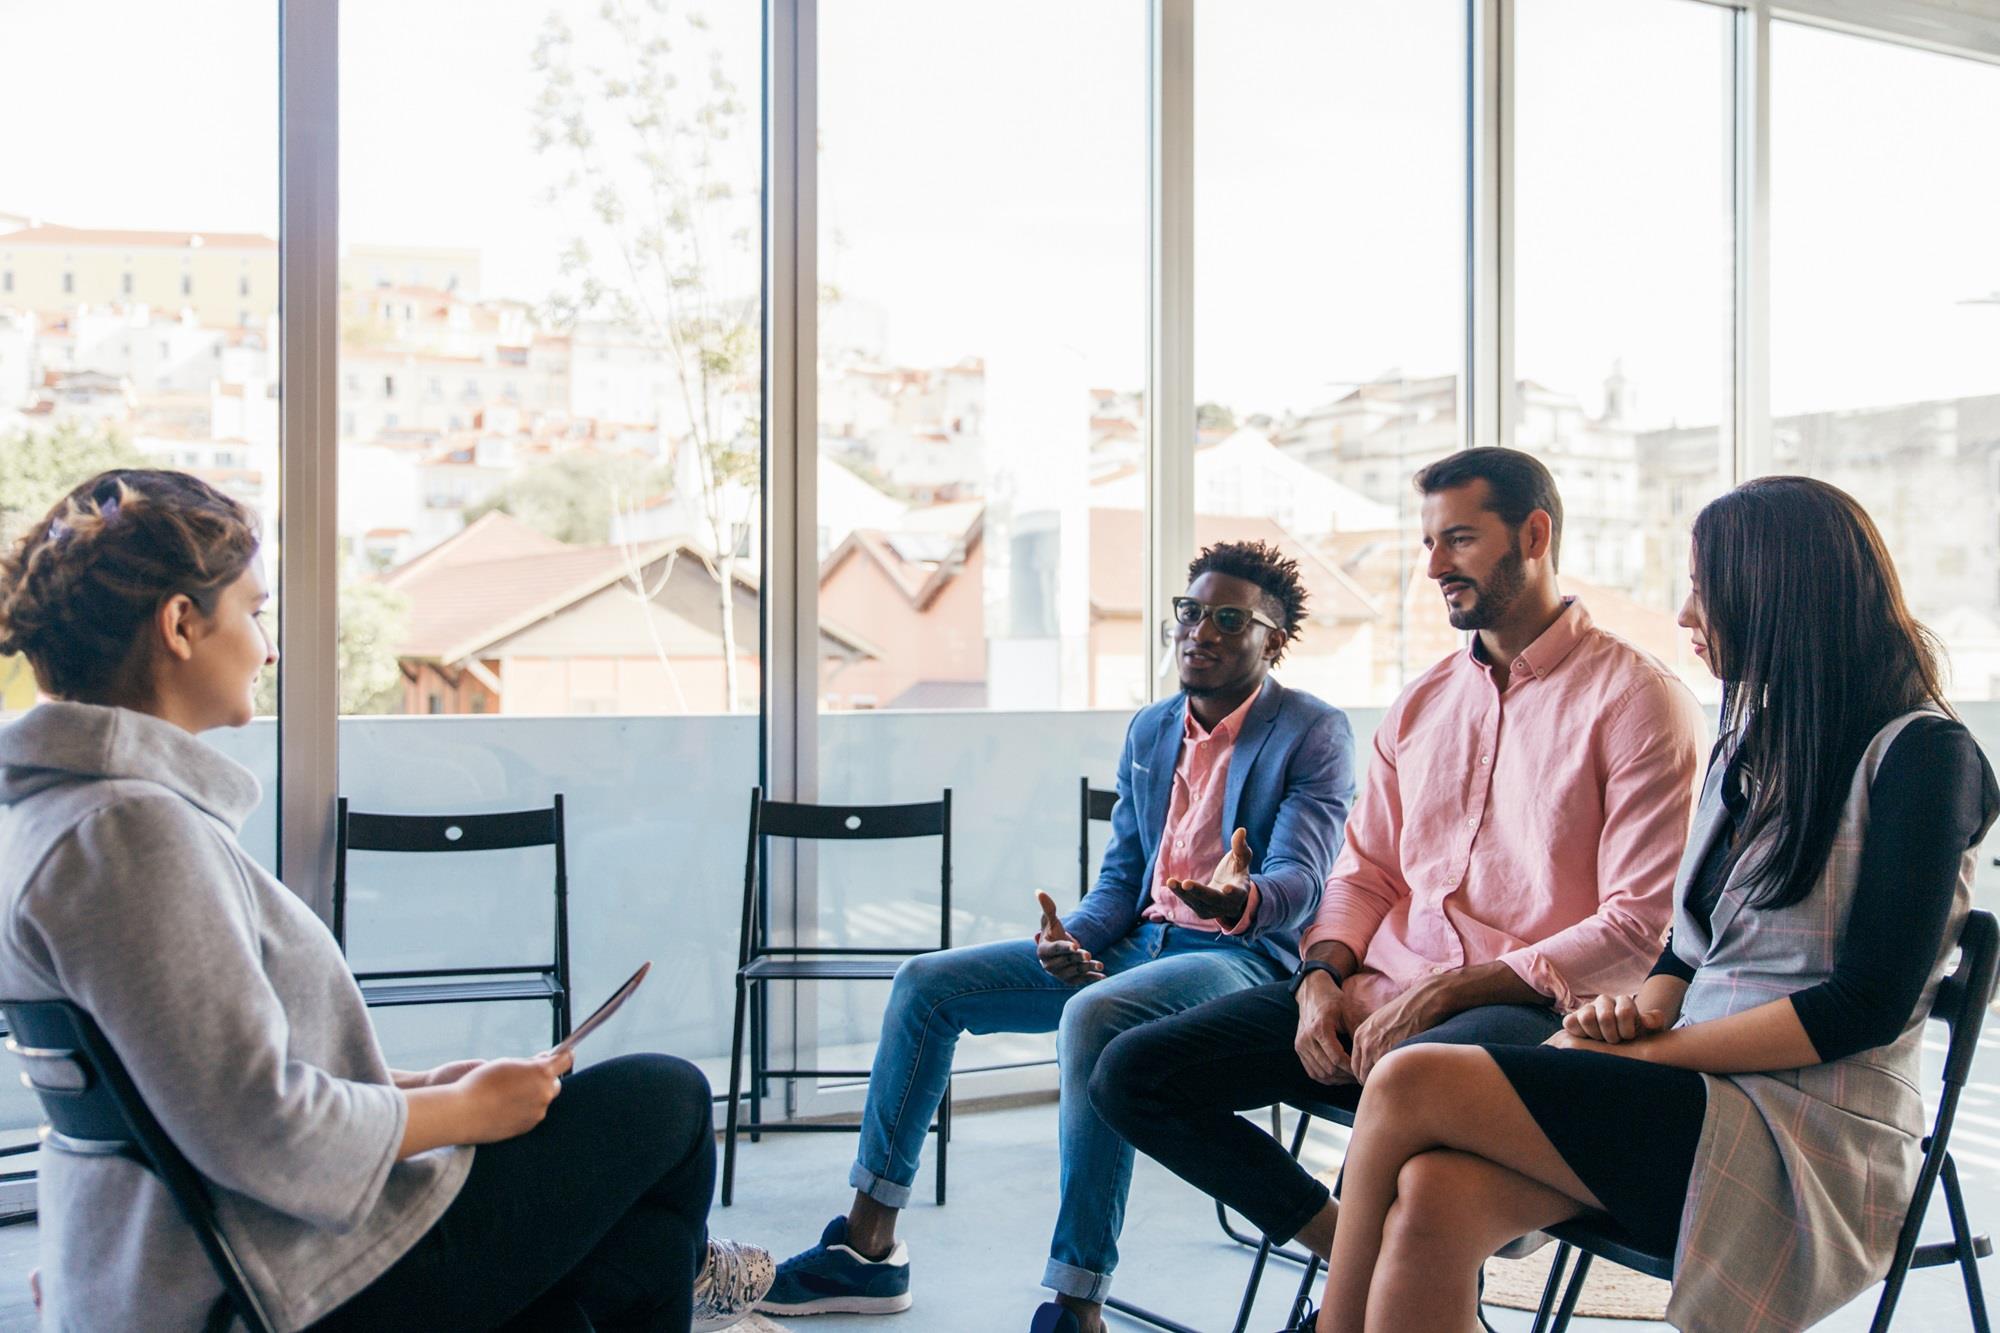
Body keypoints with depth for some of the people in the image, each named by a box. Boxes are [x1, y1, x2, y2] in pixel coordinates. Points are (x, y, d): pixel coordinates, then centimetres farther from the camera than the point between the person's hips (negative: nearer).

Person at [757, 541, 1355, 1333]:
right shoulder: (1150, 731, 14)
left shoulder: (1313, 734, -7)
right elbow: (1120, 875, 16)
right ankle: (868, 1250, 1)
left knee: (1094, 1015, -39)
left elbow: (1300, 881, -18)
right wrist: (1068, 940, -7)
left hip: (1245, 956, -7)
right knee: (926, 984, -3)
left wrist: (1240, 902, -43)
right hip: (1138, 941, 8)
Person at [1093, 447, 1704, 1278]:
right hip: (1376, 992, 7)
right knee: (1130, 1076, -8)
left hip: (1528, 1008, -6)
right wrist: (1322, 977, -2)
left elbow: (1640, 927, -10)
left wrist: (1452, 990, -17)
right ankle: (1347, 1242, -2)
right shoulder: (1420, 704, 18)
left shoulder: (1637, 700, -3)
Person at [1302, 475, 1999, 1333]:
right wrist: (1646, 1010, -6)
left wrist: (1650, 1049, -13)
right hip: (1700, 1100, 7)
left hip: (1810, 1145, -6)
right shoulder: (1751, 745, 19)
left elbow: (1870, 1004, -13)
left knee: (1410, 1087, -21)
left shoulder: (1921, 753, -6)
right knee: (1431, 1198, -24)